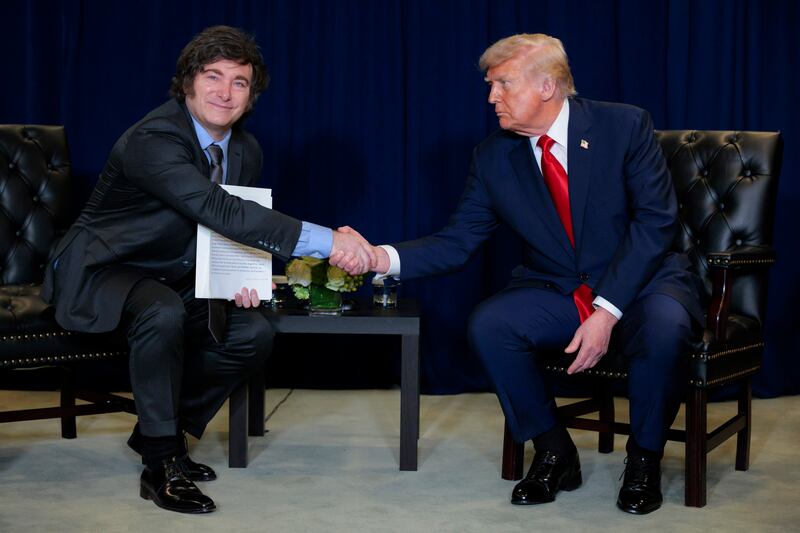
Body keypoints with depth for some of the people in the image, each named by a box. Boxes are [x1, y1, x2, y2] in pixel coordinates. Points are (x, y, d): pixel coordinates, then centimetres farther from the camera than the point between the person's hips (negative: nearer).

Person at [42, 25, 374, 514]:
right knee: (164, 312, -36)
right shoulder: (153, 139, -28)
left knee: (254, 334, -5)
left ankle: (161, 430, 12)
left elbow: (235, 228, 12)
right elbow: (220, 212, -41)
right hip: (101, 273, -8)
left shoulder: (246, 151, -1)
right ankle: (161, 462, -21)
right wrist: (325, 241, -48)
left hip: (171, 280, 8)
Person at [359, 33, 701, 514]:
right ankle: (555, 455, -3)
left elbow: (656, 220, -16)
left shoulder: (624, 126, -11)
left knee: (663, 327, -35)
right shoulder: (494, 155, -1)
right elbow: (457, 241, -3)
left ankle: (644, 460, -8)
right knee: (488, 325, -23)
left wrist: (607, 311, -24)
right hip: (556, 293, 3)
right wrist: (385, 258, -21)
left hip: (642, 282, -3)